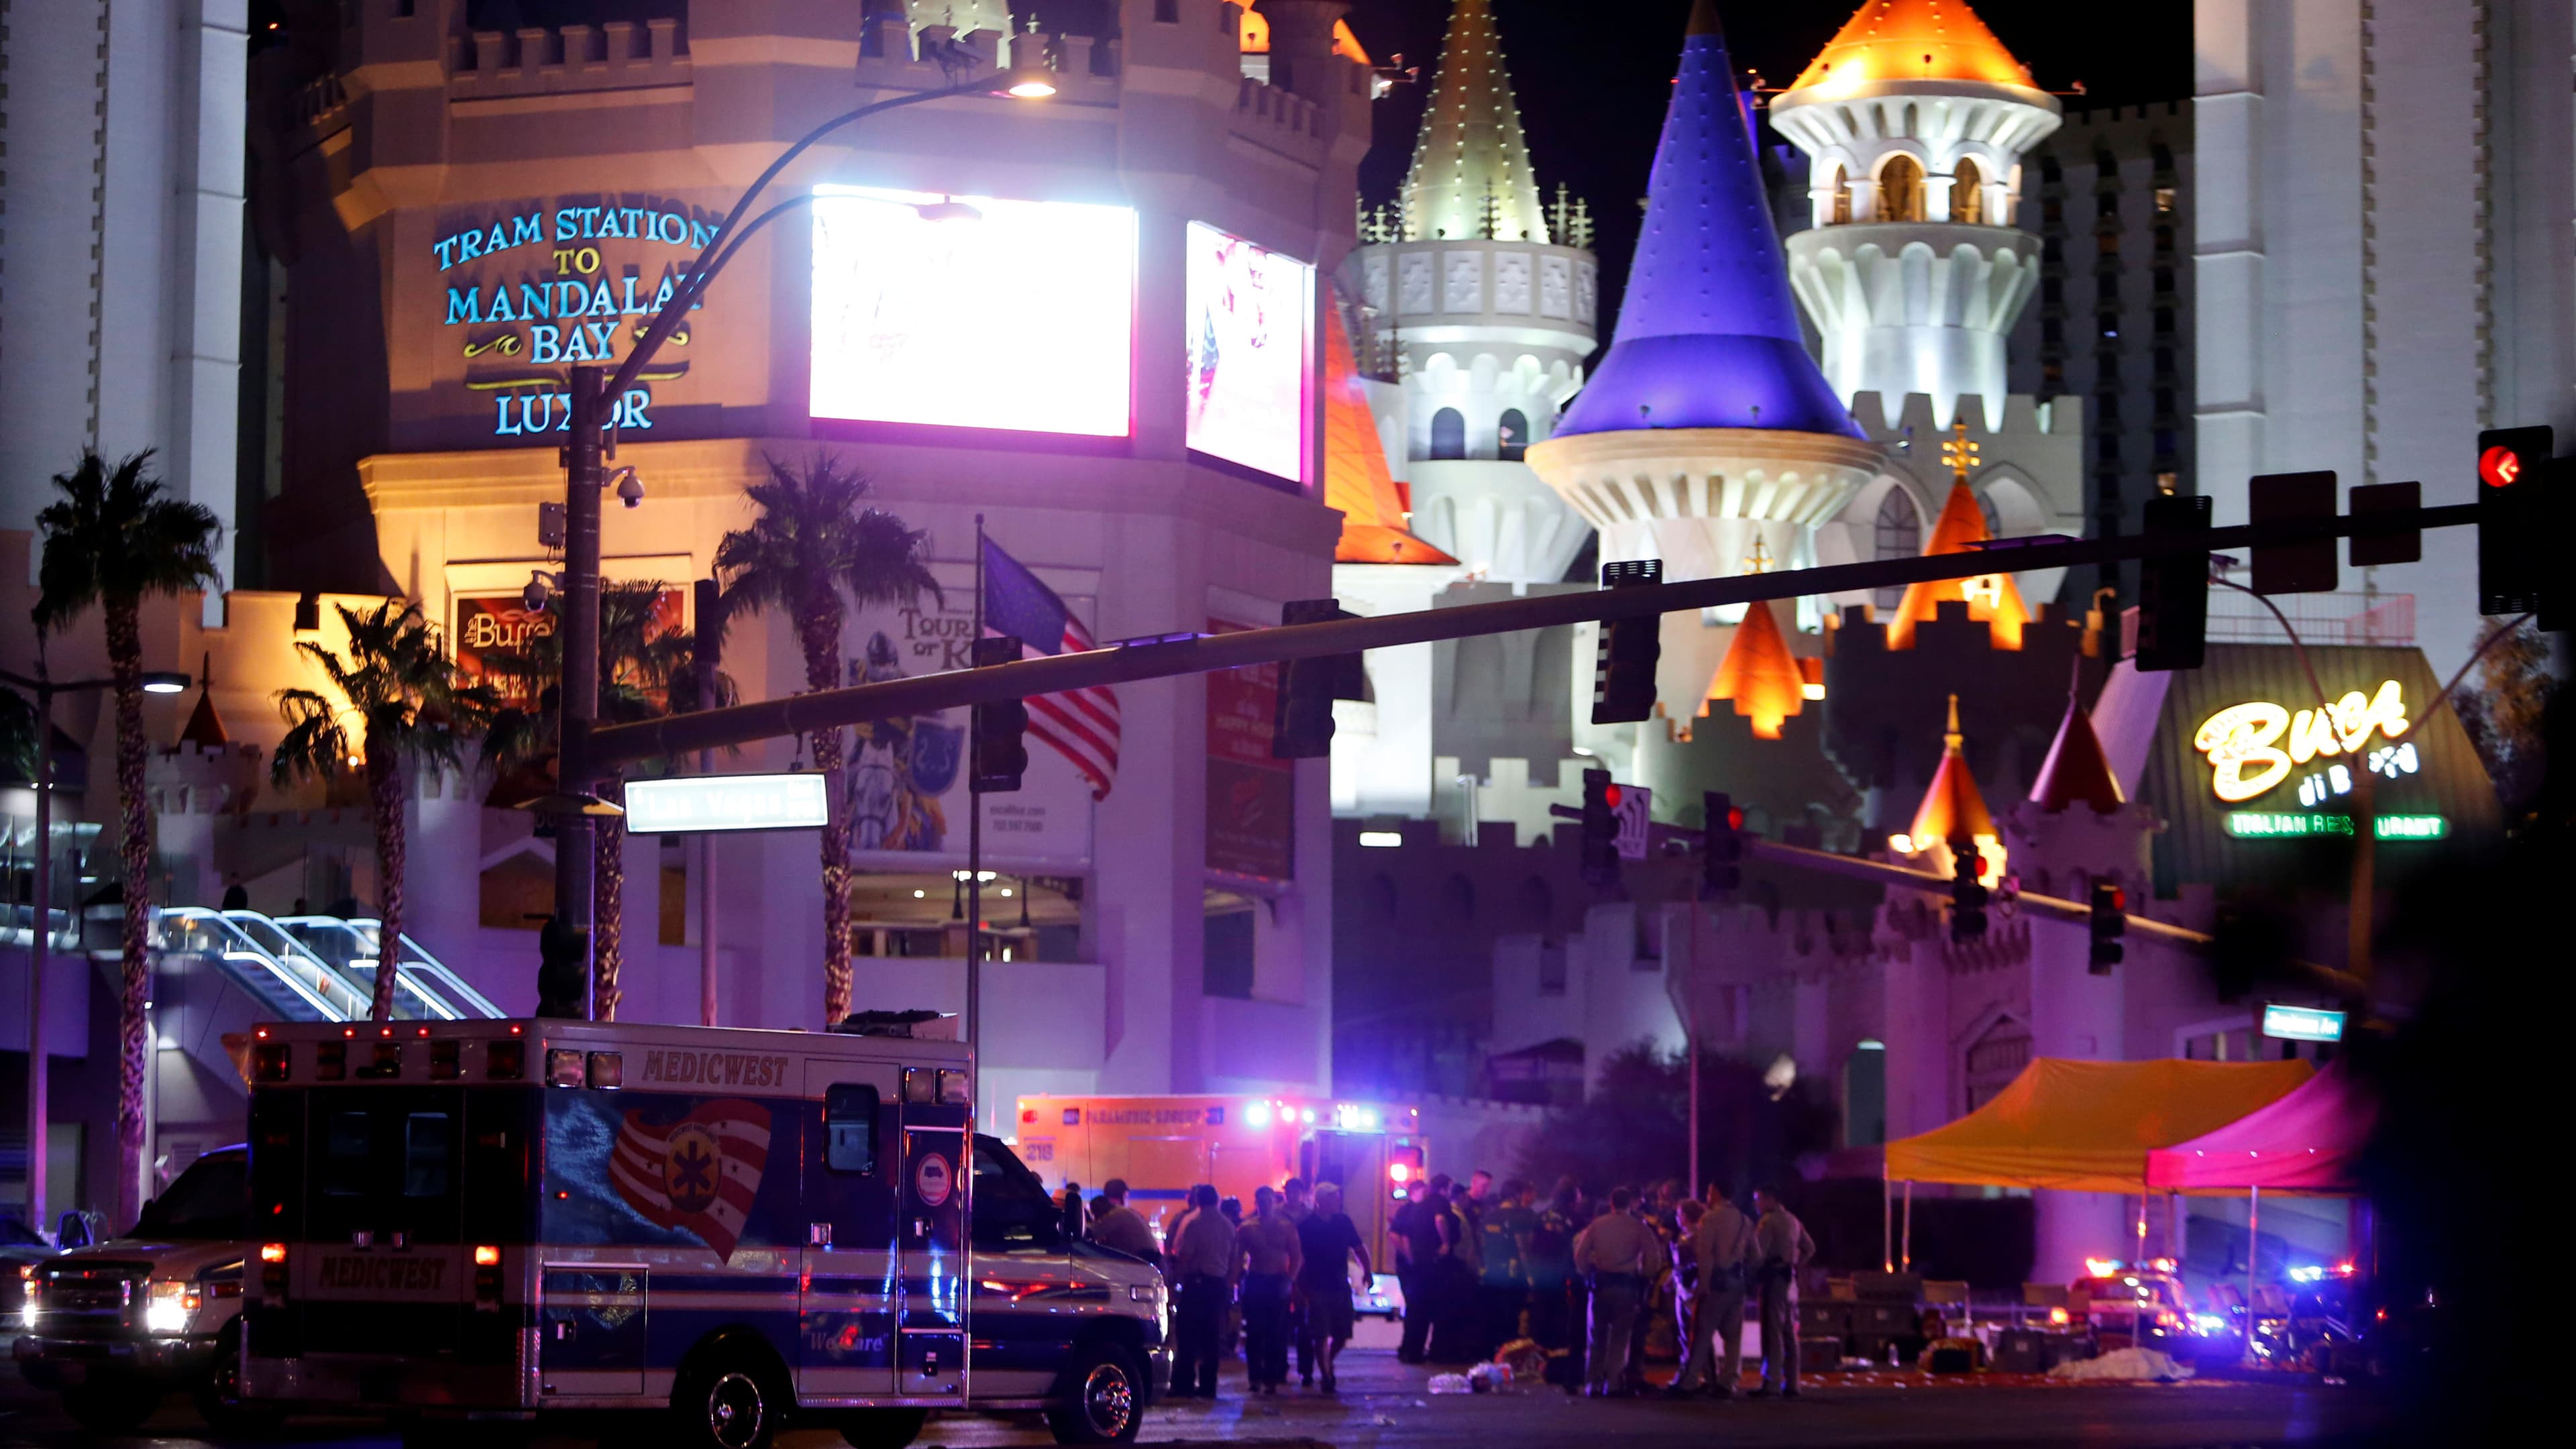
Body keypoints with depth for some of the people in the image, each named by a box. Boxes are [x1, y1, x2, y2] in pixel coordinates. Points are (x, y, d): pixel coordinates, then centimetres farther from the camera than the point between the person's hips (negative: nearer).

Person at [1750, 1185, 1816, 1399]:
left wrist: (1753, 1276, -9)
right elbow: (1810, 1248, 22)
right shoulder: (1792, 1221, 16)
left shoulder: (1768, 1221, -10)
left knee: (1773, 1333, -9)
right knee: (1790, 1333, 10)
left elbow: (1758, 1253, -17)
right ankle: (1791, 1383, 11)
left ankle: (1771, 1384, -13)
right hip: (1790, 1280, 8)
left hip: (1773, 1279, -8)